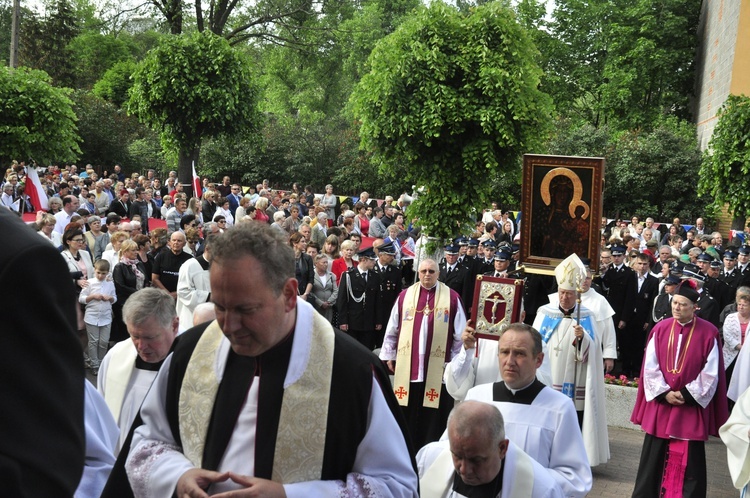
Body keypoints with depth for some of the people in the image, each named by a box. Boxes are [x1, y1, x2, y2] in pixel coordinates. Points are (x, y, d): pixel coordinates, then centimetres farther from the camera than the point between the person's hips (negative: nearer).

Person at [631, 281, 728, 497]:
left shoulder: (709, 333, -8)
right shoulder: (660, 329, 0)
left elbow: (711, 373, -7)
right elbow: (650, 367, 0)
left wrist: (687, 395, -11)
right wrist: (664, 393, -10)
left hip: (692, 407, -3)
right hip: (660, 405, 3)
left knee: (690, 461, 3)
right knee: (652, 459, 11)